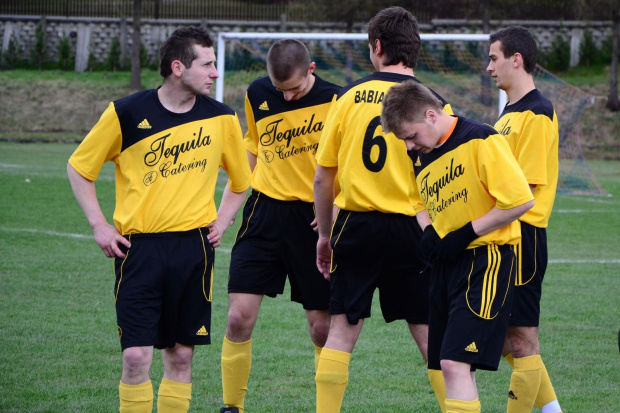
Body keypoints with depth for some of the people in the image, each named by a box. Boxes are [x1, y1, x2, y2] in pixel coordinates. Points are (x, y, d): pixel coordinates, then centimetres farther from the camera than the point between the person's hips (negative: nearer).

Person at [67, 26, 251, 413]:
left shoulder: (221, 118, 3)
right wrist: (100, 225, 0)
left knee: (181, 355, 5)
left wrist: (221, 223, 7)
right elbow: (79, 167, 6)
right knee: (136, 355, -9)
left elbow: (241, 181, 19)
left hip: (193, 248, 2)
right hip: (138, 246, -2)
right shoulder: (127, 113, -5)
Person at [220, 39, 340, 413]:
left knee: (322, 325, 0)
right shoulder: (257, 95, 3)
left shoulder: (335, 101, -9)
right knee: (239, 317, -7)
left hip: (315, 218, -2)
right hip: (266, 210, 3)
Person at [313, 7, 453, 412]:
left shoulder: (350, 97, 2)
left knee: (342, 331, 7)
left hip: (356, 226, 1)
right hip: (408, 227, -1)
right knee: (430, 334, 4)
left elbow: (323, 176, 5)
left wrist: (325, 234, 16)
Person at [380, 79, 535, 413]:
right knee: (451, 366, 8)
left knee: (455, 362, -18)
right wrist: (429, 233, 4)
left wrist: (467, 233, -16)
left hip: (485, 260, -8)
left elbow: (521, 200, -17)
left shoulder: (480, 141, -14)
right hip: (446, 261, 8)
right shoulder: (421, 154, 10)